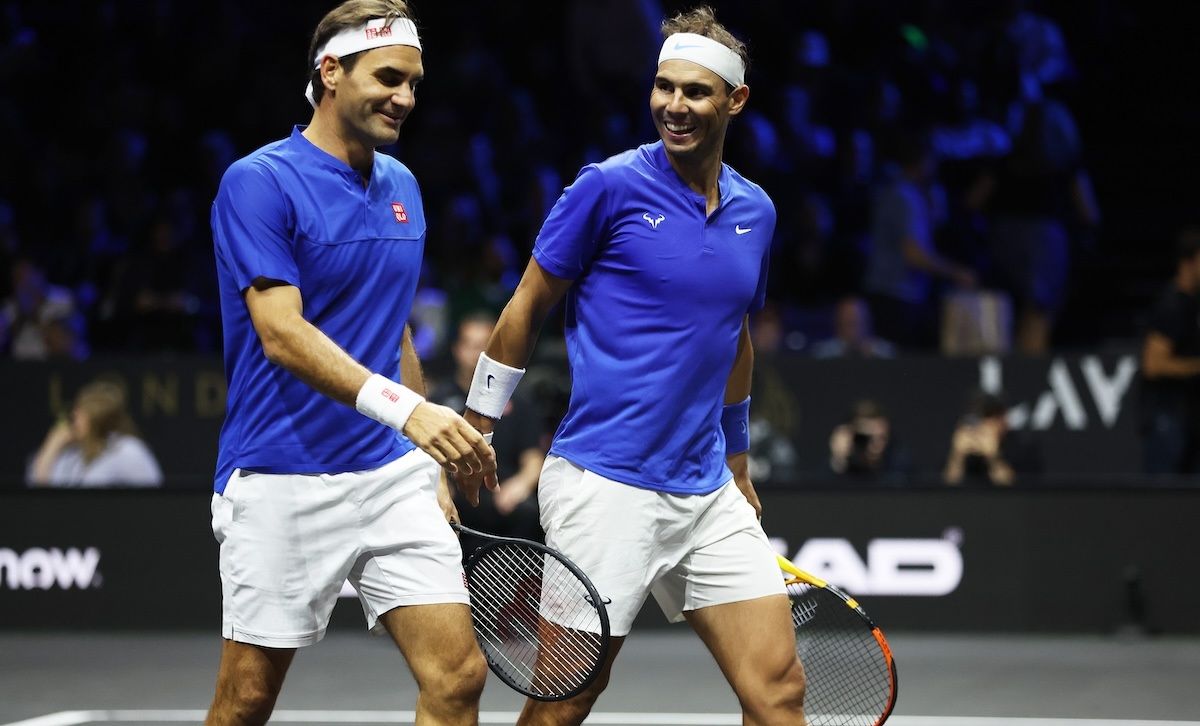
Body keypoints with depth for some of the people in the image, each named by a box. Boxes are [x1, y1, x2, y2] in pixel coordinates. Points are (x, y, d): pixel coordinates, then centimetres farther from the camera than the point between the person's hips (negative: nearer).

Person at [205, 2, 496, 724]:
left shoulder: (401, 186, 12)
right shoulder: (259, 183, -10)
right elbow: (283, 335, -21)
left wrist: (432, 460, 20)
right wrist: (406, 407, -33)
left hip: (394, 475, 6)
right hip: (283, 486, -6)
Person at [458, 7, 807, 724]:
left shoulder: (755, 211, 10)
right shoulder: (610, 187, -7)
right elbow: (525, 311, 0)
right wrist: (472, 441, 1)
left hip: (708, 492, 6)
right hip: (607, 487, -6)